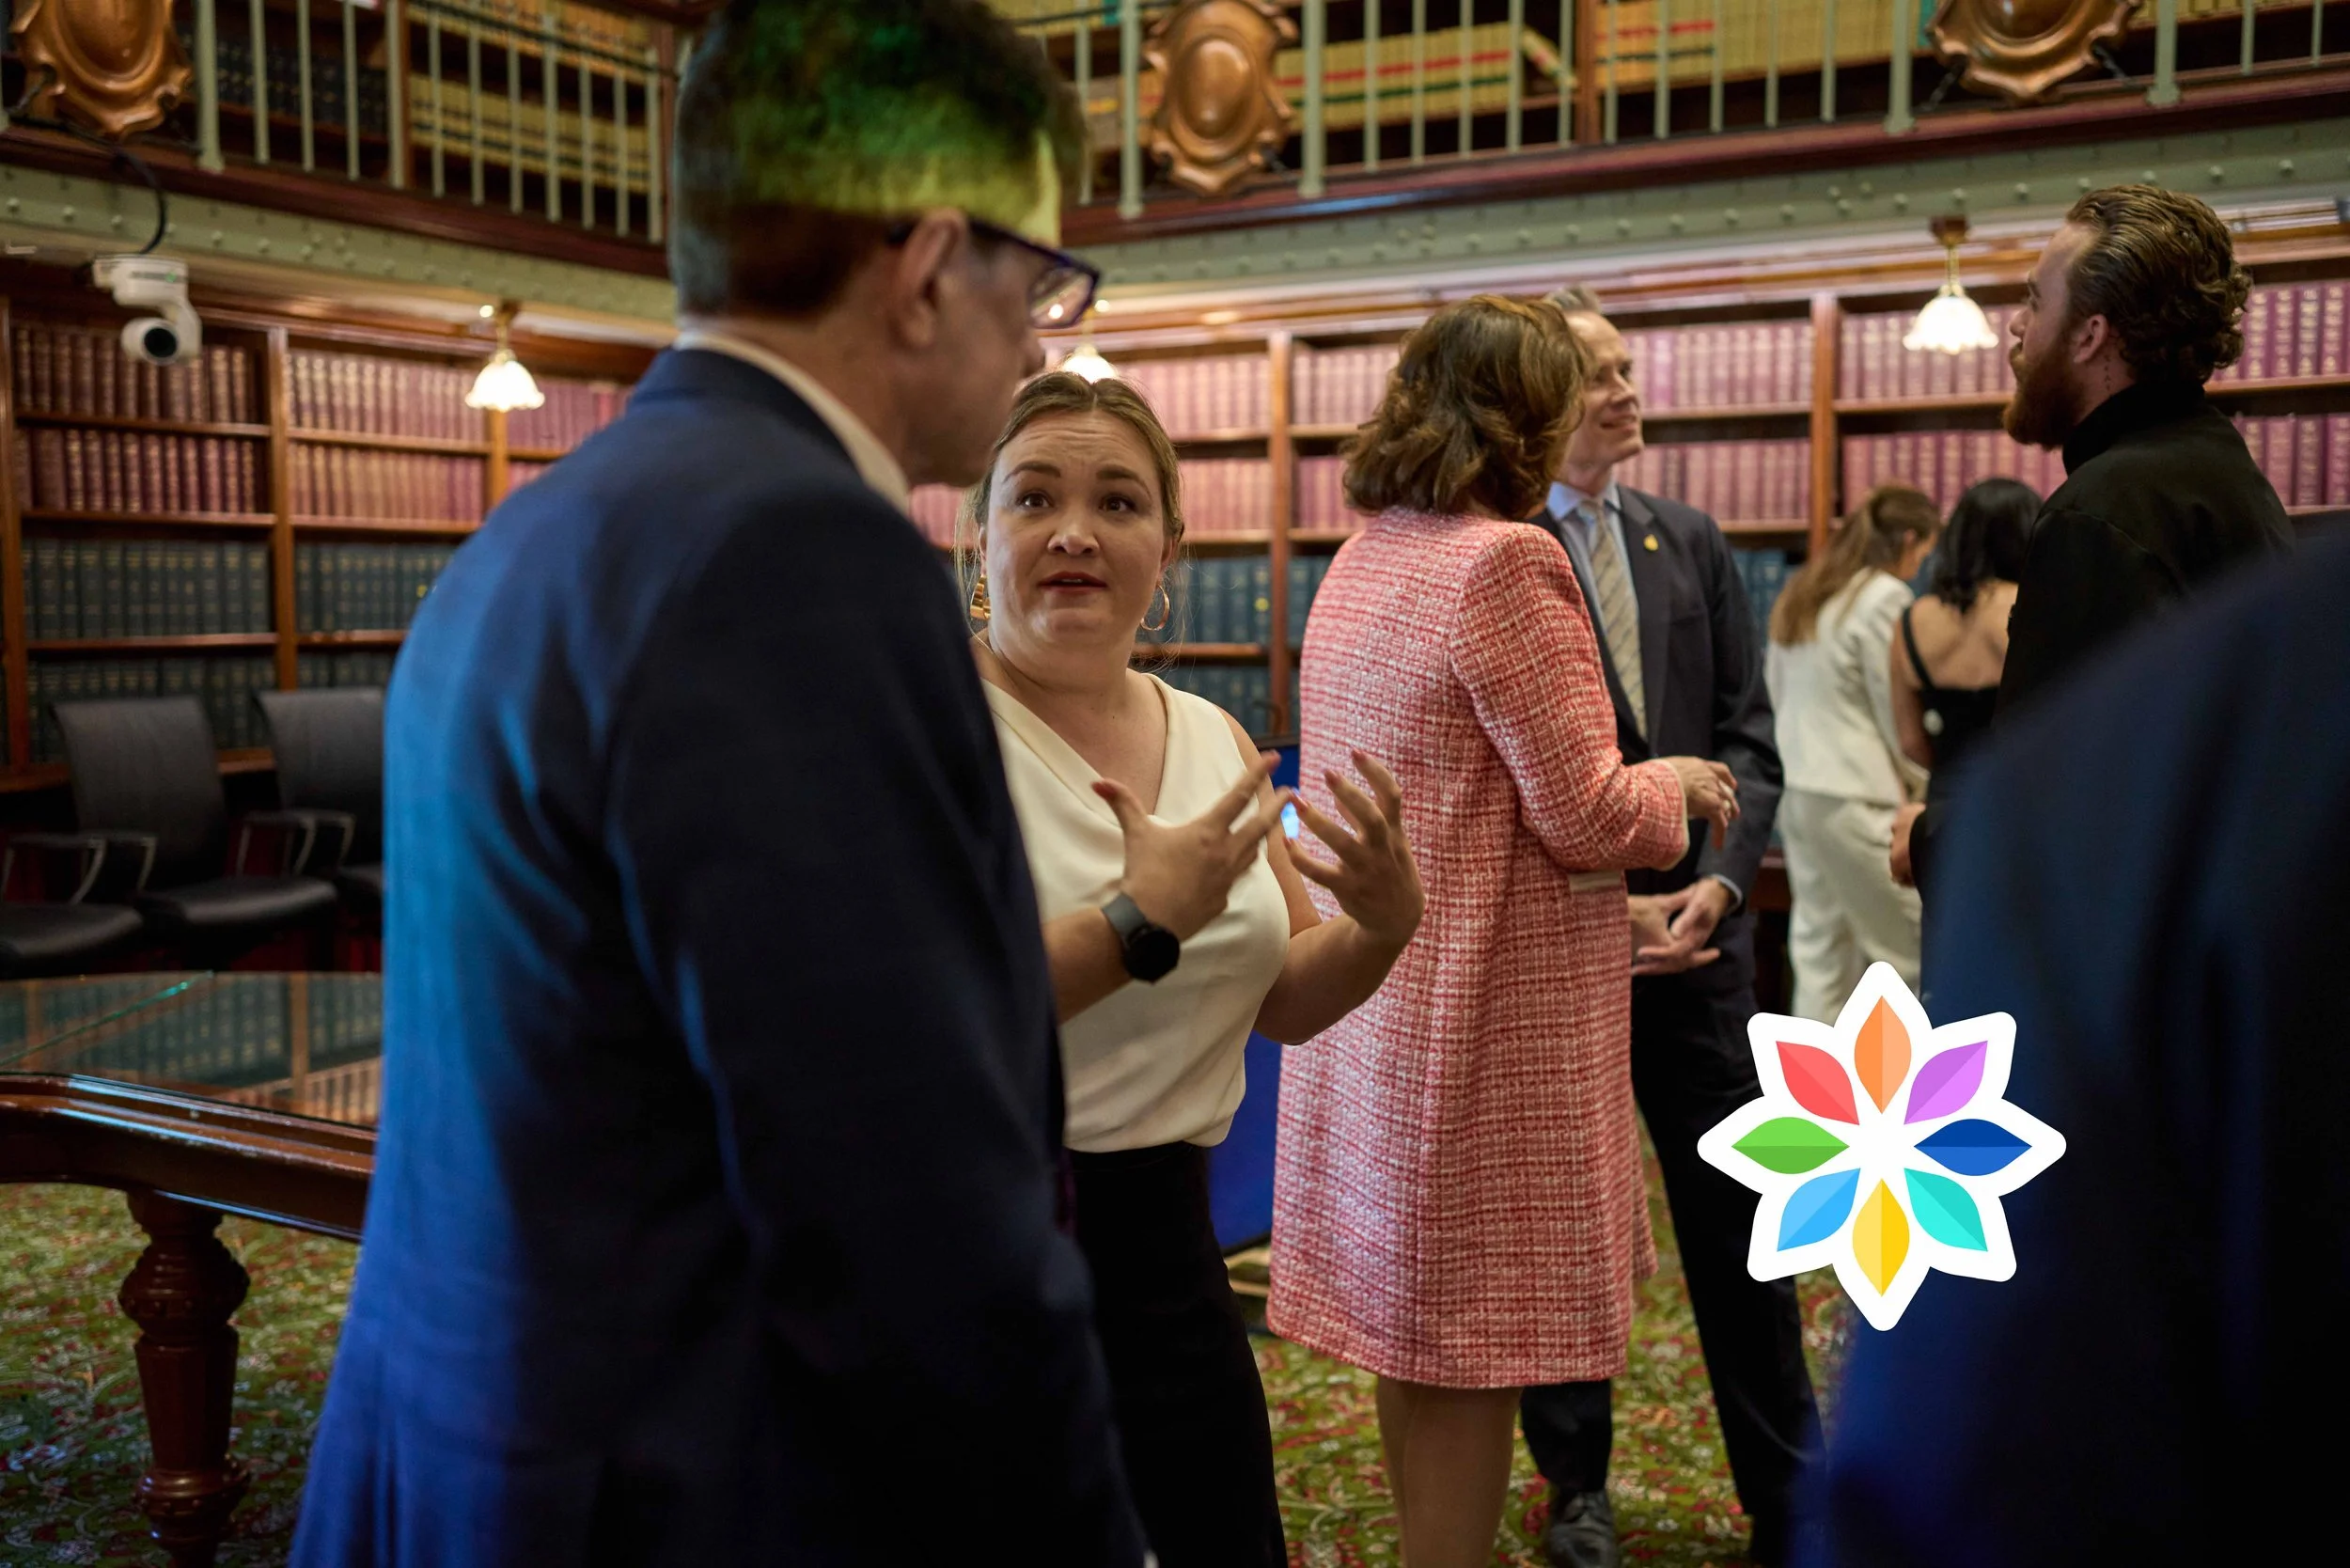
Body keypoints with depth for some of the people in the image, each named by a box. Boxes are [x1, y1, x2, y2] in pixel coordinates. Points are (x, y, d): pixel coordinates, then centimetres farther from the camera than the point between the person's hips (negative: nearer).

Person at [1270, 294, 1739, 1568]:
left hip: (1374, 1003, 9)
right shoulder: (1503, 563, -17)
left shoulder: (1362, 559, 10)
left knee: (1414, 1327, 19)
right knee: (1467, 1348, 4)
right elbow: (1584, 817, -17)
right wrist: (1675, 786, 3)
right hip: (1478, 1018, -9)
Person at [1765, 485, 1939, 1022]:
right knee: (1906, 951, 2)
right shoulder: (1885, 598, -12)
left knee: (1819, 947, 11)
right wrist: (1926, 788, 3)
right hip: (1851, 797, -8)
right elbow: (1900, 716, -10)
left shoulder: (1801, 593, 13)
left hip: (1797, 785, 8)